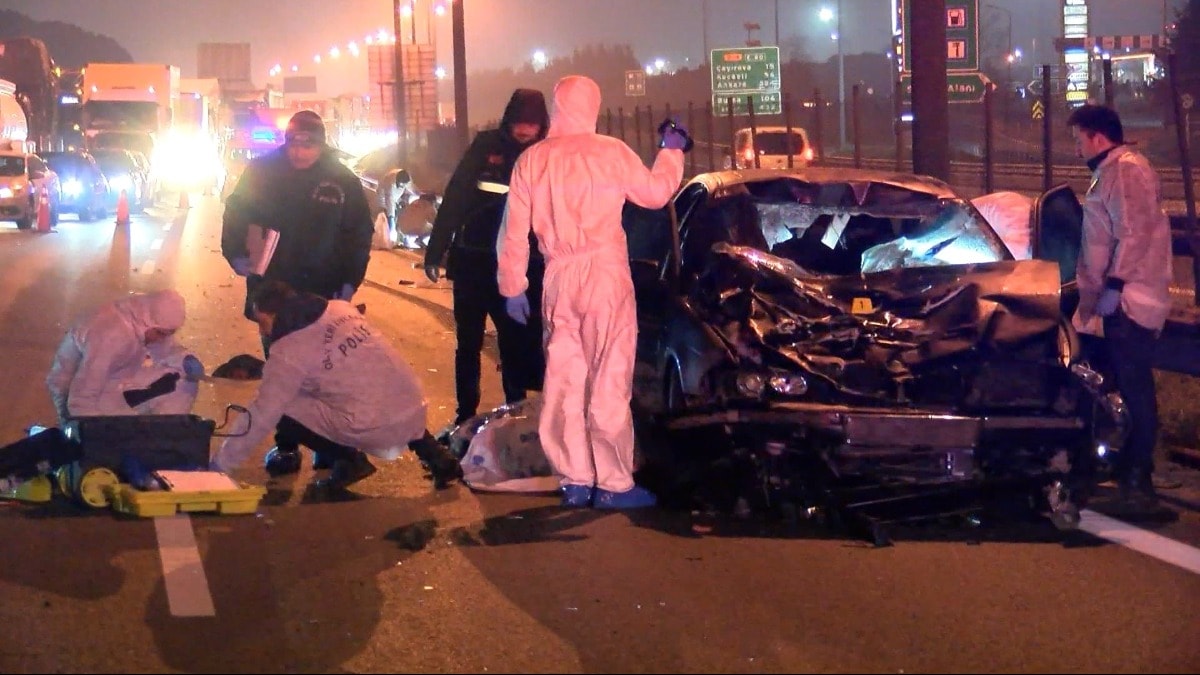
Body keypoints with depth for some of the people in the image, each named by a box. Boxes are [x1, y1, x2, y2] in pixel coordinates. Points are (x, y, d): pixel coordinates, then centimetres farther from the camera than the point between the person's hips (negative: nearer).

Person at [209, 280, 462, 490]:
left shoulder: (290, 351, -7)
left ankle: (347, 460, 2)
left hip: (378, 430, -7)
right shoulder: (341, 309, 11)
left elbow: (261, 416, -5)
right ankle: (432, 452, 23)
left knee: (281, 409, 0)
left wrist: (219, 465, 5)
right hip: (416, 412, 7)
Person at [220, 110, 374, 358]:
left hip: (322, 294, -1)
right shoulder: (261, 171, -6)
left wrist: (350, 282, -5)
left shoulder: (343, 180, -6)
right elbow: (236, 214, 3)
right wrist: (235, 254, -12)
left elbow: (359, 235, 2)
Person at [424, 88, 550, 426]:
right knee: (468, 342, 9)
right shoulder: (486, 146, -4)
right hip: (473, 261, 0)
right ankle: (465, 414, 19)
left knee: (517, 343, 3)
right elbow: (454, 198, -3)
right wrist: (436, 251, -6)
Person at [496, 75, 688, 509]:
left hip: (559, 279, 4)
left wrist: (513, 286, 14)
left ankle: (574, 481, 12)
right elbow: (656, 192, 6)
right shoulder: (610, 152, -6)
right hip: (605, 275, -4)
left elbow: (515, 231, 6)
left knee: (564, 381, 9)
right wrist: (671, 151, 22)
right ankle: (614, 483, -1)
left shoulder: (532, 160, 4)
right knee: (609, 382, -2)